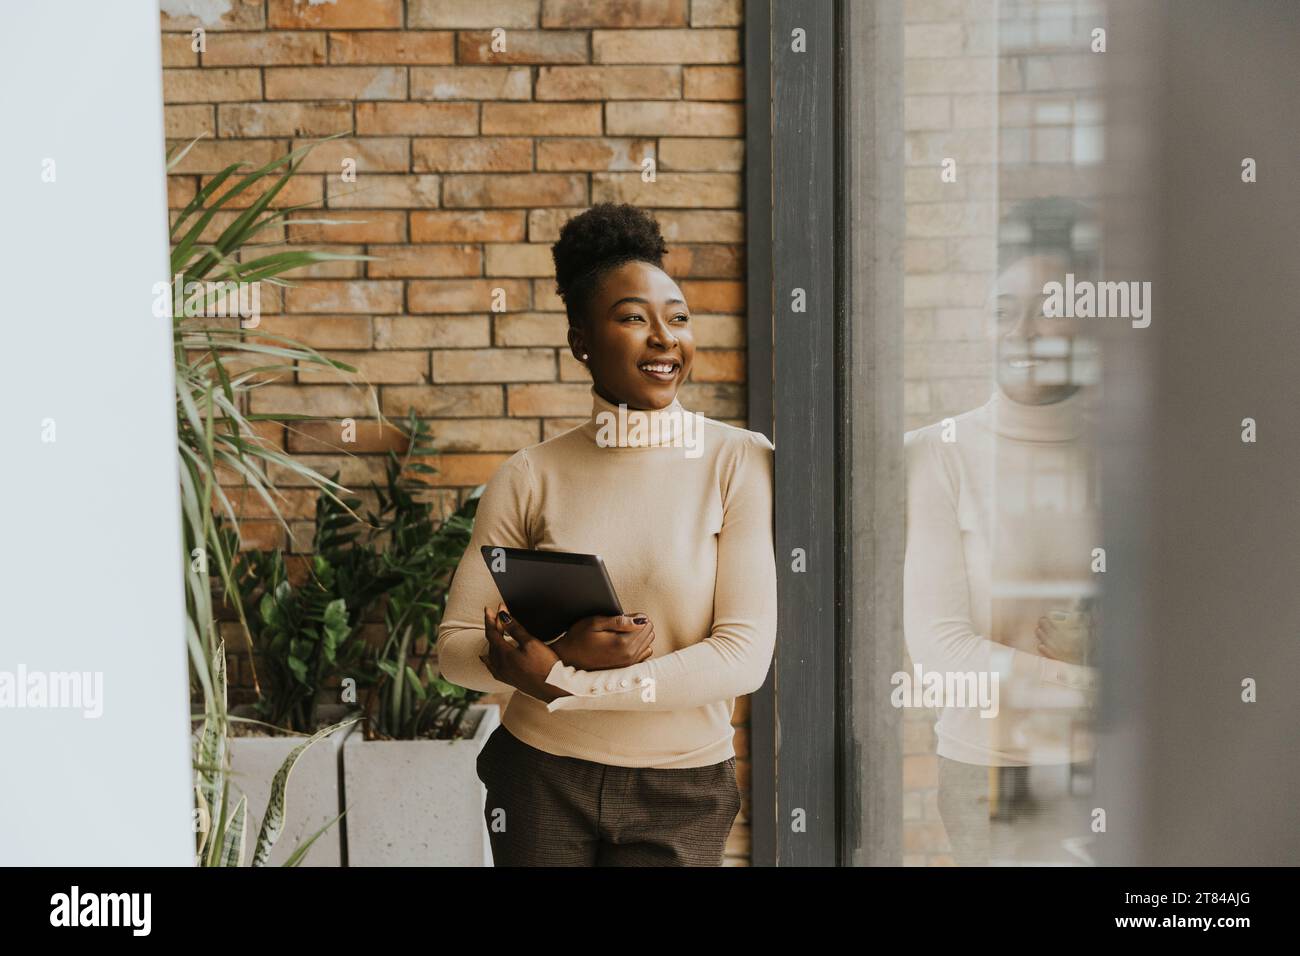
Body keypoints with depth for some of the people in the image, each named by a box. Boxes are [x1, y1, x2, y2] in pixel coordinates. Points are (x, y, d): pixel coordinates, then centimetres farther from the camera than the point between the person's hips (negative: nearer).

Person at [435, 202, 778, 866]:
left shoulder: (739, 462, -10)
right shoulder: (530, 477, -5)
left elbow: (745, 655, -15)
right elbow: (456, 647, -3)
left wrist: (559, 681, -18)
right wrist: (568, 651, -22)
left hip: (681, 792, -1)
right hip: (541, 782, 1)